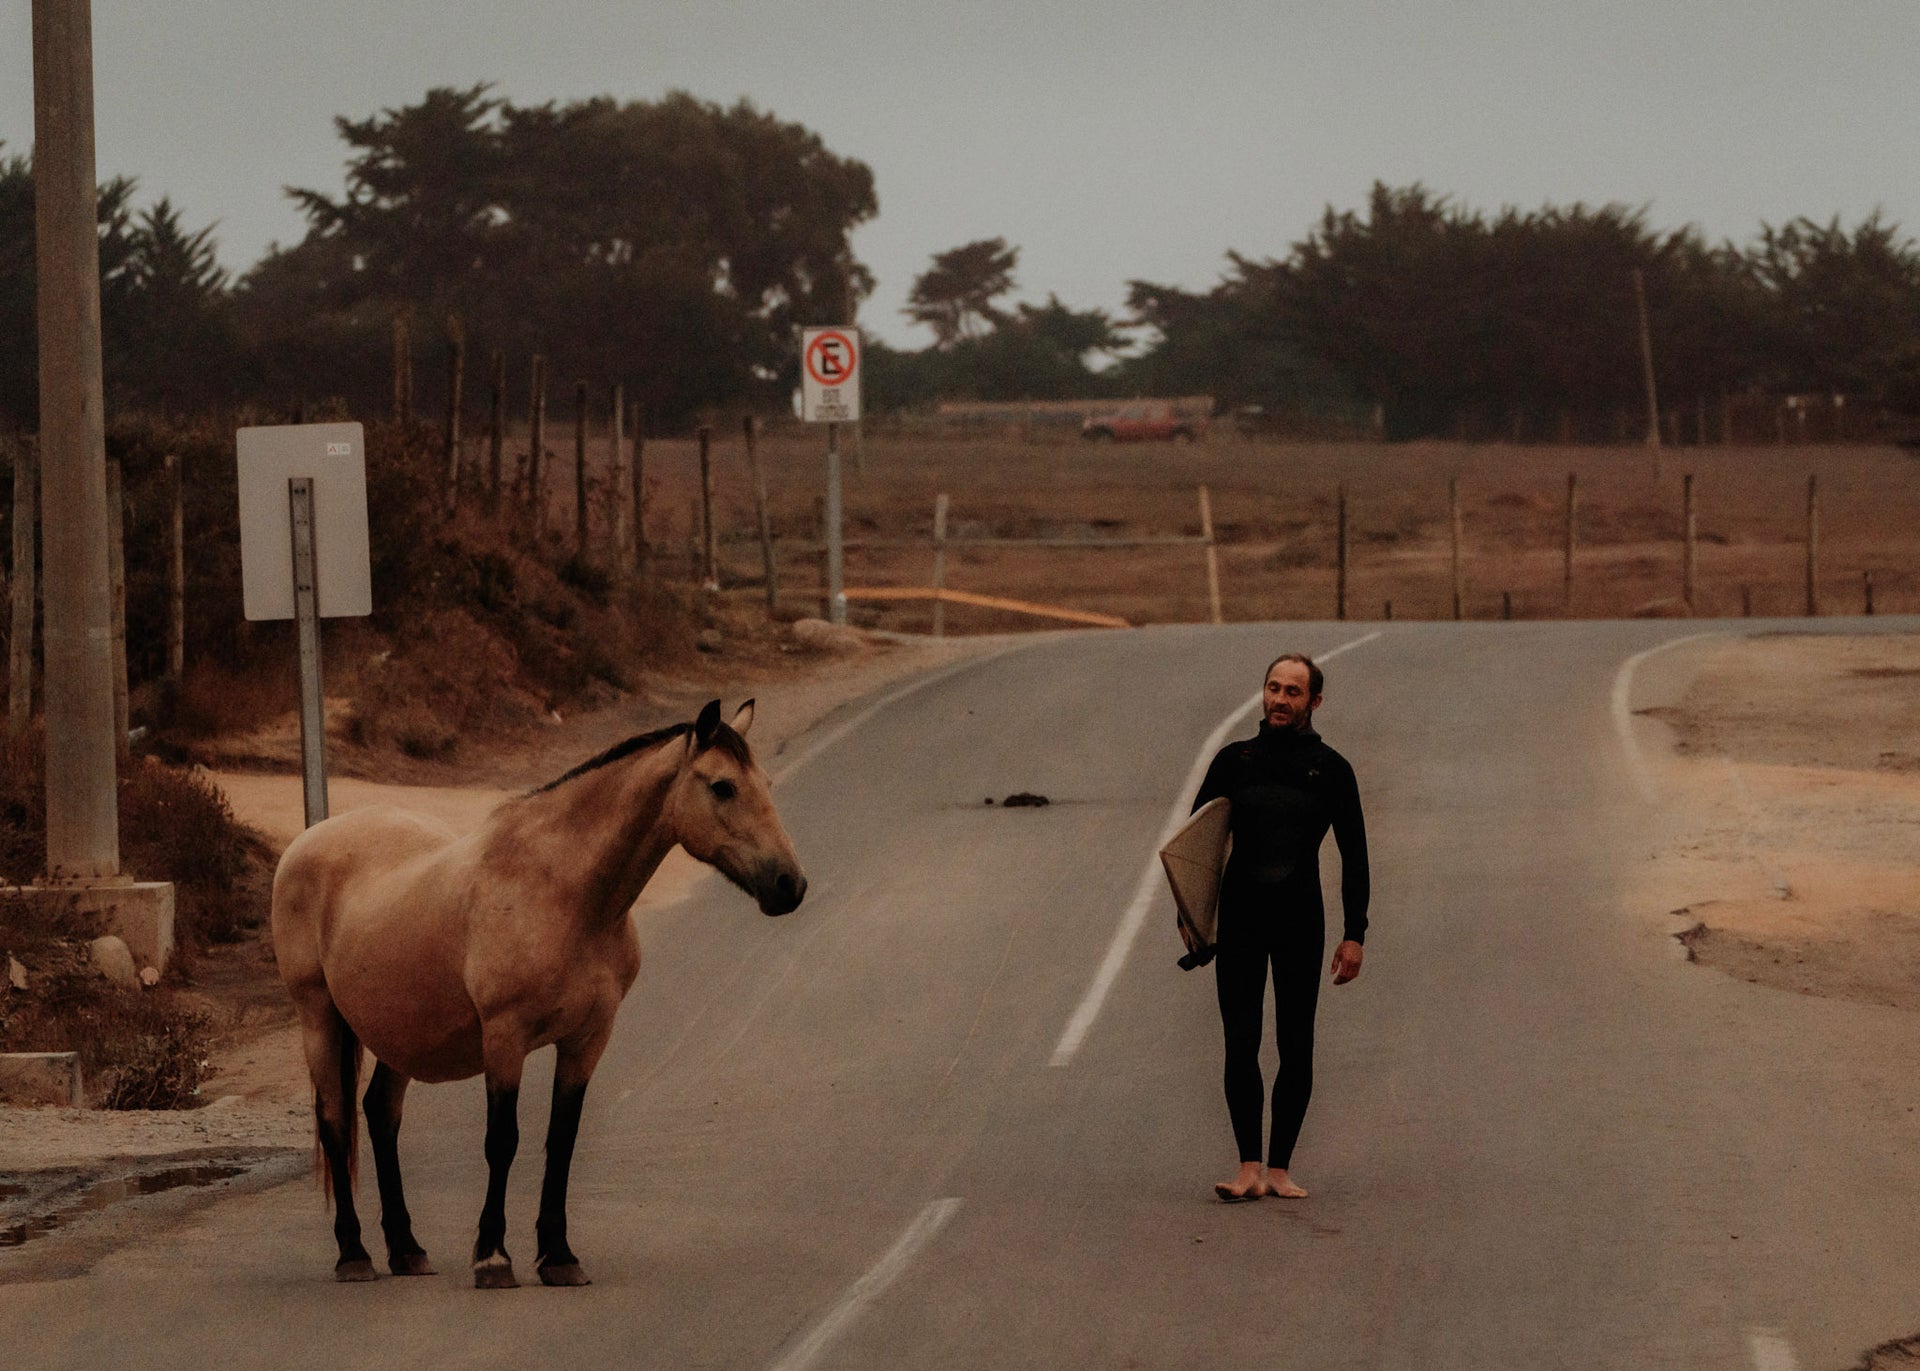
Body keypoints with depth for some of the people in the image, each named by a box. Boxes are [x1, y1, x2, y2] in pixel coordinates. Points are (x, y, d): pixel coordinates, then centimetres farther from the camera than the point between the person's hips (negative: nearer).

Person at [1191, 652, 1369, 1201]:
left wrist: (1354, 935, -3)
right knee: (1240, 1044, -6)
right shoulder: (1234, 761, 6)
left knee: (1296, 1048, 0)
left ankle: (1279, 1169, 5)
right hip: (1240, 920, 1)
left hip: (1300, 922, -1)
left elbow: (1354, 857, 4)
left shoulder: (1330, 770, 3)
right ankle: (1249, 1169, -5)